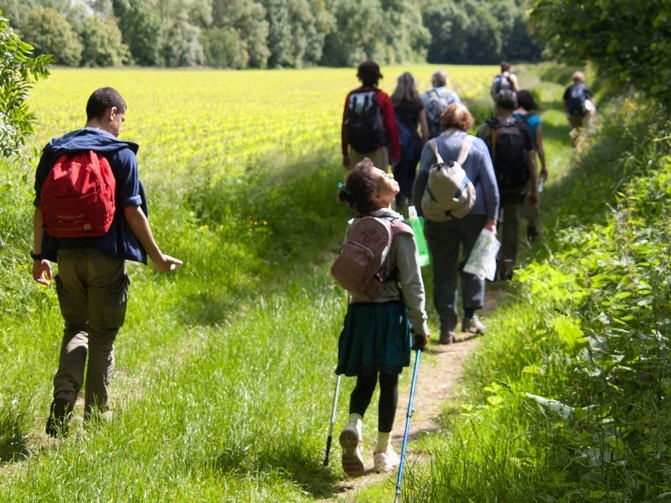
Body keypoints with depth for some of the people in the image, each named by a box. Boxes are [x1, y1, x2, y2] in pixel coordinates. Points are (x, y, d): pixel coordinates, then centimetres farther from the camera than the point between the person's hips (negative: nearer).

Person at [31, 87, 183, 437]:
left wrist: (39, 256, 17)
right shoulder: (121, 154, -8)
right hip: (106, 257, -4)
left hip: (67, 254, 4)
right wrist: (157, 256, -2)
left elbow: (41, 209, 7)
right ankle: (95, 417, 15)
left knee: (76, 327, 17)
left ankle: (63, 398, -7)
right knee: (102, 337, 9)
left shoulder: (55, 151, 6)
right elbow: (132, 211, -11)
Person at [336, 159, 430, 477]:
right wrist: (420, 325, -5)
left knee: (365, 379, 16)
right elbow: (412, 283, -12)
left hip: (359, 312, 4)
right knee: (388, 381, 7)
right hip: (391, 313, -4)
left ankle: (353, 426, -11)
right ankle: (383, 452, 14)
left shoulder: (353, 228, 2)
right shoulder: (399, 230, -13)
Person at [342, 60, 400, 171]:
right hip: (378, 150, -3)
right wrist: (395, 152, 3)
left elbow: (345, 126, 6)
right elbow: (391, 127, -6)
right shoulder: (382, 97, -5)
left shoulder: (351, 97, 3)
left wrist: (345, 153, 14)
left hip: (356, 151, 3)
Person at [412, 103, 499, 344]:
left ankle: (447, 327, 4)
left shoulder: (432, 146, 4)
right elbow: (490, 184, -1)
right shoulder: (477, 145, 2)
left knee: (443, 271, 5)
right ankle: (470, 317, 12)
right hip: (473, 214, 0)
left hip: (439, 218, 0)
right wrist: (492, 218, 1)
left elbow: (420, 183, 3)